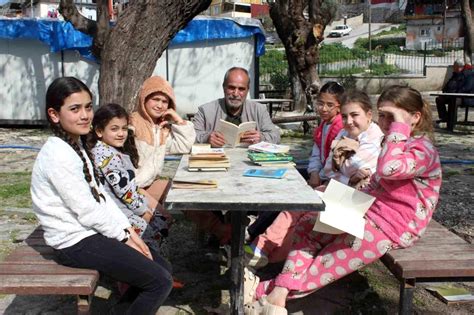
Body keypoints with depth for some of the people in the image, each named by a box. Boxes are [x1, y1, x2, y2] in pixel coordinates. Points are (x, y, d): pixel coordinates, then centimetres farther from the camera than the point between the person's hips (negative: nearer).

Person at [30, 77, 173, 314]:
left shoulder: (77, 144, 9)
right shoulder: (59, 155, -21)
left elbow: (100, 195, 10)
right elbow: (87, 211, -20)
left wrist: (128, 230, 3)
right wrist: (124, 236, -8)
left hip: (92, 231, 9)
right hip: (76, 243, -9)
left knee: (163, 268, 9)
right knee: (160, 282, -11)